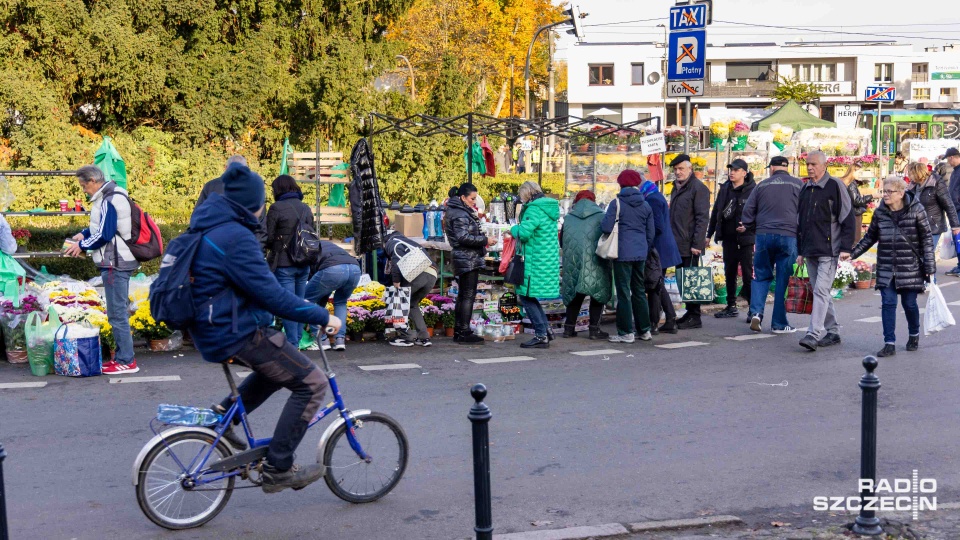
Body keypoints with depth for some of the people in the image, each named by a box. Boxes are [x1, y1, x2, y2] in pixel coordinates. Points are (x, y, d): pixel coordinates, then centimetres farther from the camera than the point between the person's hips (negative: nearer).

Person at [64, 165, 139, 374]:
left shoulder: (108, 201, -18)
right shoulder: (112, 195, 13)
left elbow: (104, 234, -19)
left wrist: (82, 245, -6)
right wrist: (85, 234, 14)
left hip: (115, 263, -11)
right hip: (121, 261, 11)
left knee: (117, 313, -6)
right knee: (119, 311, 15)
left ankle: (126, 361, -2)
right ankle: (123, 356, 22)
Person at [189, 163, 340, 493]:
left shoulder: (209, 227, 11)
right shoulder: (235, 238, -21)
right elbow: (271, 295, -23)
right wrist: (321, 317, -15)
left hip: (211, 330, 10)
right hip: (238, 333, -10)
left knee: (281, 364, 28)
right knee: (311, 383, -4)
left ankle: (225, 414, 18)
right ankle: (278, 469, -2)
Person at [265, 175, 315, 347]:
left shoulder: (276, 208, -10)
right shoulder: (305, 208, 7)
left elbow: (269, 237, -8)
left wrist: (272, 249, 11)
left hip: (284, 264, -5)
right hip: (303, 264, 5)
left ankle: (292, 343, -1)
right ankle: (297, 340, 21)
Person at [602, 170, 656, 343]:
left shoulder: (617, 203, -7)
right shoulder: (646, 205, 9)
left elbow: (606, 228, -12)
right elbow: (651, 233, 13)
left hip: (623, 253, -5)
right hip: (641, 253, 5)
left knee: (624, 292, 0)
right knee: (639, 291, 15)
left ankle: (626, 332, 1)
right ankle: (644, 330, 20)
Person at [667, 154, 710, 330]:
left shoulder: (698, 188, -9)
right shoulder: (677, 188, 18)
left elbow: (703, 218, -15)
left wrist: (697, 244, -19)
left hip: (690, 246, -8)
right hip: (678, 245, 8)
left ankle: (694, 318, 1)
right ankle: (690, 313, 19)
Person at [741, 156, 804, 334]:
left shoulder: (762, 185, 8)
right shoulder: (798, 185, 4)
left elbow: (747, 212, 8)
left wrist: (754, 229, 21)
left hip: (763, 235, 2)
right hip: (788, 237, -2)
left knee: (761, 276, 13)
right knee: (783, 279, 3)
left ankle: (756, 312, -6)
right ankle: (779, 323, 6)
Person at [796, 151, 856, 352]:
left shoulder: (835, 186, -6)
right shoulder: (805, 189, 16)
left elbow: (848, 217, -8)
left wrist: (845, 247, -13)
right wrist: (800, 250, 20)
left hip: (828, 251, -8)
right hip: (810, 252, 8)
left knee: (821, 290, -14)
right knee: (820, 292, 11)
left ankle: (814, 334, -18)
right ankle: (832, 331, 21)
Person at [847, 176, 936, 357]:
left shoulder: (916, 210, -6)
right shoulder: (880, 212, 3)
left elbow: (926, 238, -2)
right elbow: (870, 237, 15)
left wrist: (929, 266, -6)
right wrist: (853, 253, 8)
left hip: (910, 267, -3)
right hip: (886, 268, 3)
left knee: (909, 303, 6)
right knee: (888, 303, -4)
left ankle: (914, 335, 33)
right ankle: (889, 343, -1)